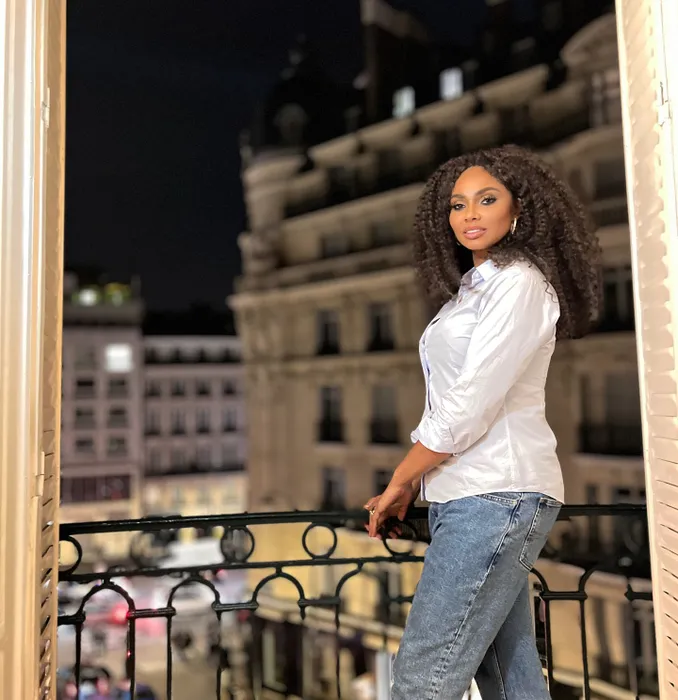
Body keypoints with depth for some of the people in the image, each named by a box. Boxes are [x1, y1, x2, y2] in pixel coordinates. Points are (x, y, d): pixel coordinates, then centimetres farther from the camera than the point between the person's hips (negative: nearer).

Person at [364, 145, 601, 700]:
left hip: (496, 494, -9)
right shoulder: (470, 290, 21)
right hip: (466, 495, 9)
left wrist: (398, 485, -6)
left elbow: (471, 403, -14)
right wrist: (411, 486, 10)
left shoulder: (520, 281, -6)